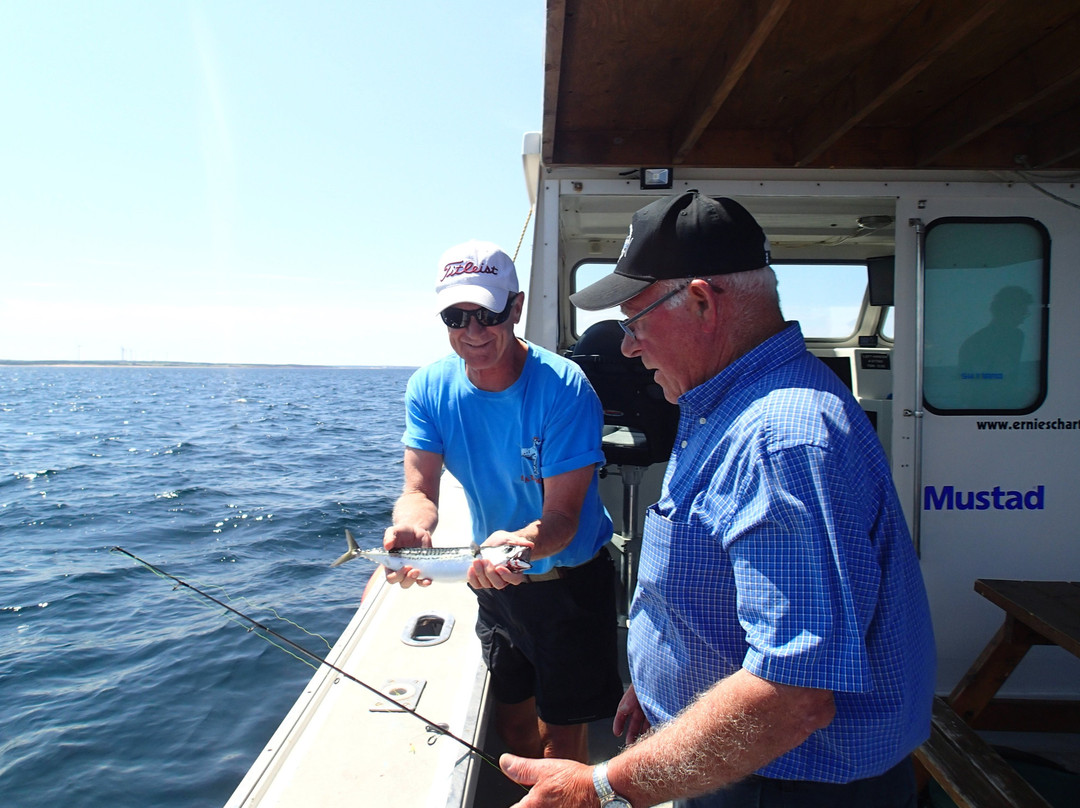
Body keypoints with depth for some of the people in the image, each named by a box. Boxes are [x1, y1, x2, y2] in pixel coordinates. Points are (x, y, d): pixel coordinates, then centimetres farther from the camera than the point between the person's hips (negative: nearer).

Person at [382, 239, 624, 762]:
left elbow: (563, 513, -26)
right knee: (512, 719, 22)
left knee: (562, 734, 7)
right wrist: (412, 529, -39)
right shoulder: (428, 389, -11)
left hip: (568, 578, -4)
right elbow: (419, 489, -16)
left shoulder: (563, 388, -26)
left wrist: (524, 542, -49)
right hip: (493, 582, 5)